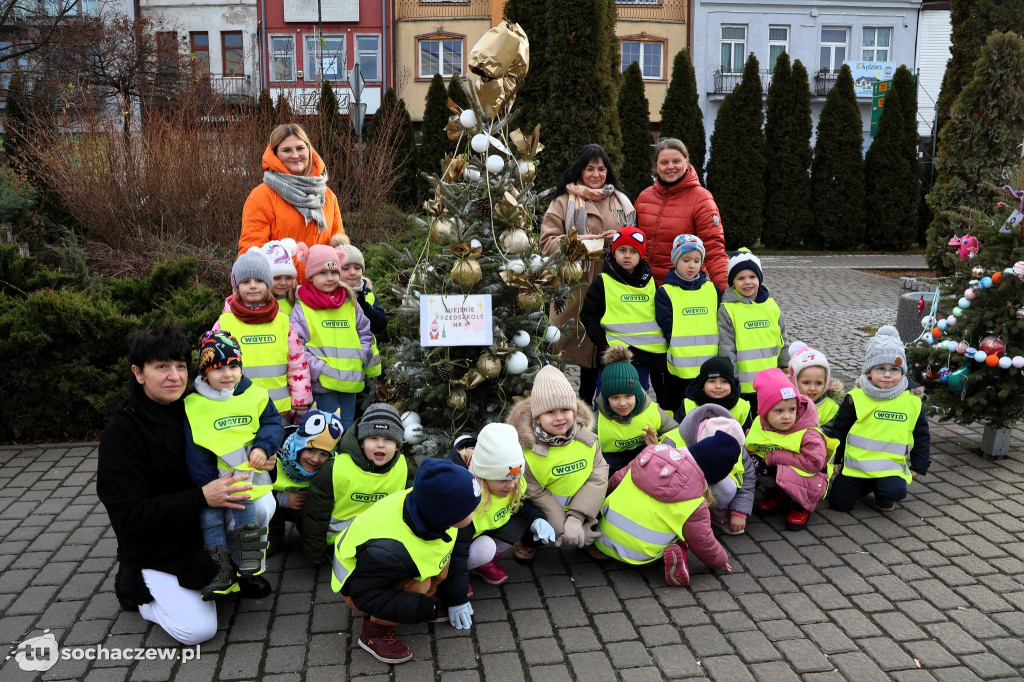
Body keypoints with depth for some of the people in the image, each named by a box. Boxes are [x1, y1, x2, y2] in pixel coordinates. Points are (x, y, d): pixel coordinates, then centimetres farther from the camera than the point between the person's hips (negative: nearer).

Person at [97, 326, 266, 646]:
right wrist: (201, 498, -32)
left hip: (204, 532, 5)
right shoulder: (123, 433, -19)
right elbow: (130, 515, -22)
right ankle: (135, 589, 9)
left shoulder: (190, 410, -2)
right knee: (197, 629, -18)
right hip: (156, 551, -5)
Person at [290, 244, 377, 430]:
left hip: (350, 379, 5)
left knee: (347, 427, 13)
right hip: (322, 383, -4)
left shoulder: (350, 304, 12)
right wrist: (319, 368, -16)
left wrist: (363, 360, 3)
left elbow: (365, 334, 17)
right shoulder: (302, 308, -2)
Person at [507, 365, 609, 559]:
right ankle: (528, 542, 11)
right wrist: (564, 529, -25)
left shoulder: (586, 438, -12)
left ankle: (590, 541, 20)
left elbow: (598, 476, -18)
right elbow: (536, 494, -19)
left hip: (580, 508, 4)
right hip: (544, 512, -4)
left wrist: (575, 518, -30)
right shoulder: (526, 448, -20)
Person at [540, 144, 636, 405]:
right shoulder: (564, 202, 3)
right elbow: (548, 242, -4)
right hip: (577, 289, -4)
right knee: (584, 344, -2)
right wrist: (579, 242, -19)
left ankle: (587, 401, 19)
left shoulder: (621, 202, 18)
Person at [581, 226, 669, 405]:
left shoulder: (650, 281, 13)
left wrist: (666, 343, 10)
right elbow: (587, 316, 2)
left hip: (654, 353, 5)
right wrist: (603, 343, -8)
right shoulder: (603, 282, 0)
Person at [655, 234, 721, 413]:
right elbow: (667, 327, -10)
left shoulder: (712, 290, 9)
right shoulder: (665, 292, -2)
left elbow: (721, 323, 10)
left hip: (709, 368, 3)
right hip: (678, 369, -3)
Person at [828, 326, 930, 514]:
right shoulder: (856, 398, -5)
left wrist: (918, 466, 9)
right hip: (855, 464, 1)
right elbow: (839, 429, 3)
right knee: (839, 503, -2)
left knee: (896, 491, -29)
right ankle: (866, 485, 29)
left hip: (892, 466, 0)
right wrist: (834, 460, 4)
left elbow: (922, 435, 10)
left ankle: (883, 497, 9)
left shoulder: (912, 402, -1)